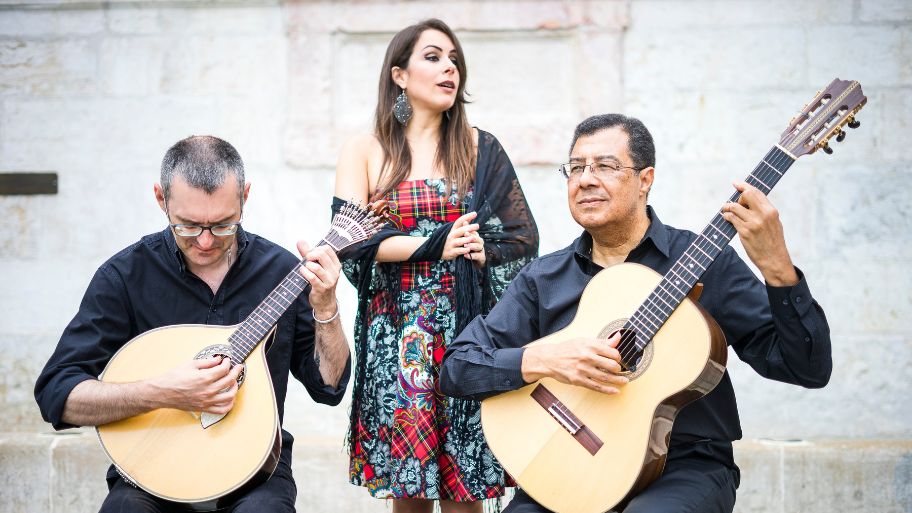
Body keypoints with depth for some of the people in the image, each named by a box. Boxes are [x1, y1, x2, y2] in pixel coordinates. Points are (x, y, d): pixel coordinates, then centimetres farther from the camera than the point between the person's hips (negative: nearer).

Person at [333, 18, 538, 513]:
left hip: (467, 328, 1)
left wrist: (479, 252, -12)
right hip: (396, 332, -1)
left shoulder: (479, 148, 9)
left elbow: (522, 237, 7)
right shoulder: (364, 152, 6)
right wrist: (435, 246, -14)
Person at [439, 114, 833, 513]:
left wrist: (776, 266, -22)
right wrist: (542, 360, -16)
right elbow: (455, 367, 1)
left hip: (685, 468, -2)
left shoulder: (705, 263, -2)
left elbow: (810, 369, -7)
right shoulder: (542, 280, 8)